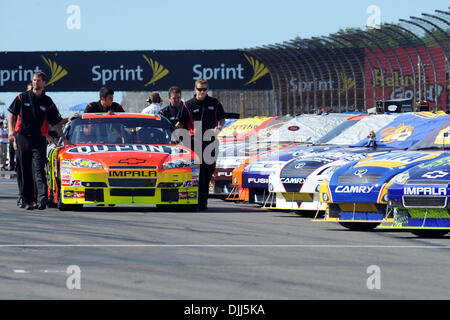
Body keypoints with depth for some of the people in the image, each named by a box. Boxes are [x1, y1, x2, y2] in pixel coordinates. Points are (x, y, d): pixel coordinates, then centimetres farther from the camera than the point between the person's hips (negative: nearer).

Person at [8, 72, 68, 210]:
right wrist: (11, 131, -5)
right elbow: (12, 115, 11)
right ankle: (27, 200, 9)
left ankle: (42, 198, -24)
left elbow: (56, 123, 10)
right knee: (24, 171, 3)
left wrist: (64, 138, 0)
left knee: (39, 170, -13)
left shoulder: (47, 102, 8)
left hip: (39, 140, -1)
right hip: (22, 138, 1)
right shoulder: (22, 98, 8)